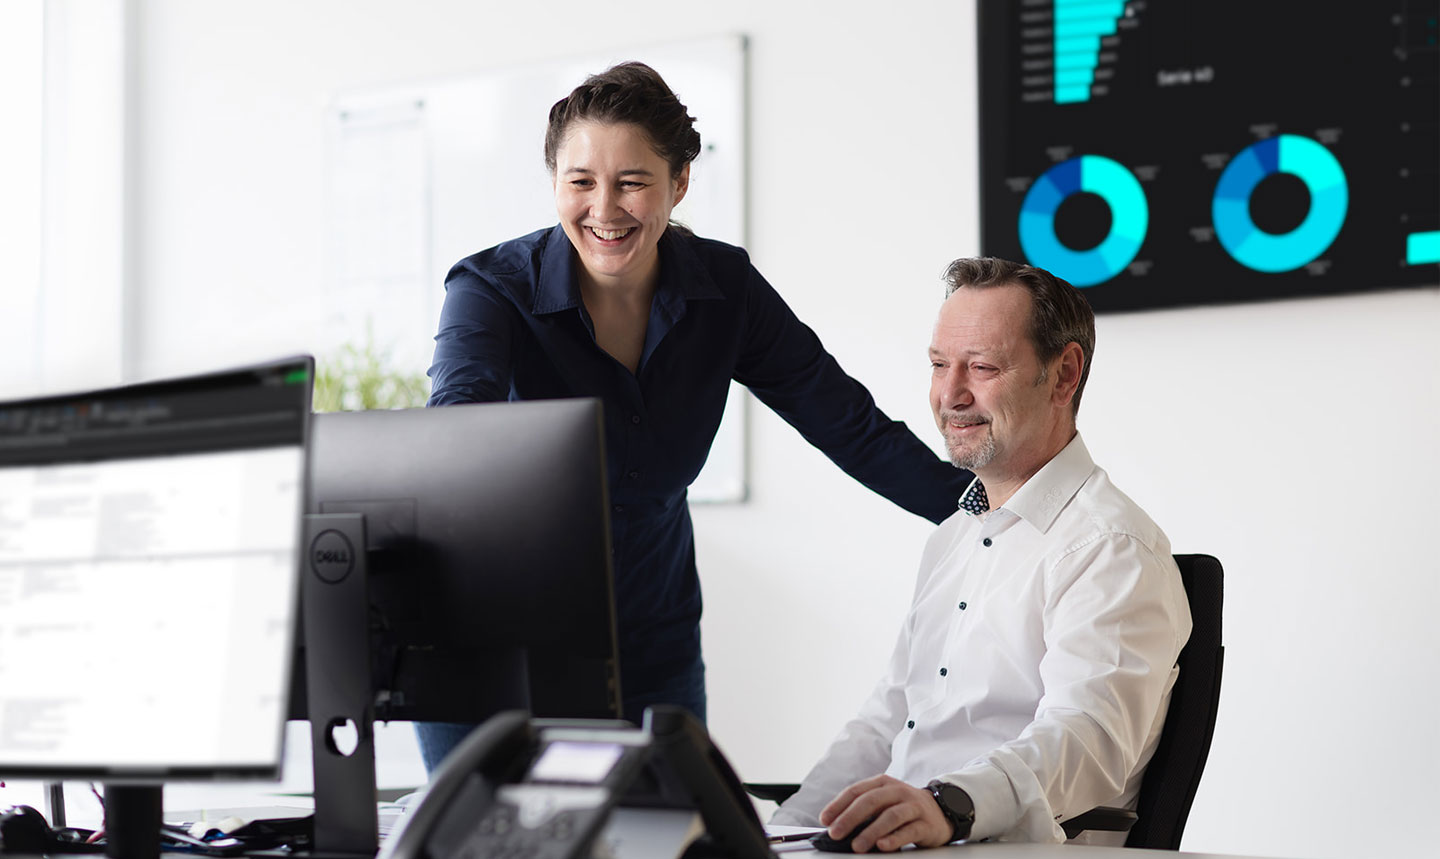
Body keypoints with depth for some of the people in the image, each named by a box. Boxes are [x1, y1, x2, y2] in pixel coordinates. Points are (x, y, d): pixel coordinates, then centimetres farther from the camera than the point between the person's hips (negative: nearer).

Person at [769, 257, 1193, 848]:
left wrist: (947, 805, -43)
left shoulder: (1116, 550, -8)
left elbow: (1086, 736, -25)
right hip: (886, 847, 7)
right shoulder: (951, 539, 23)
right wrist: (777, 834, 9)